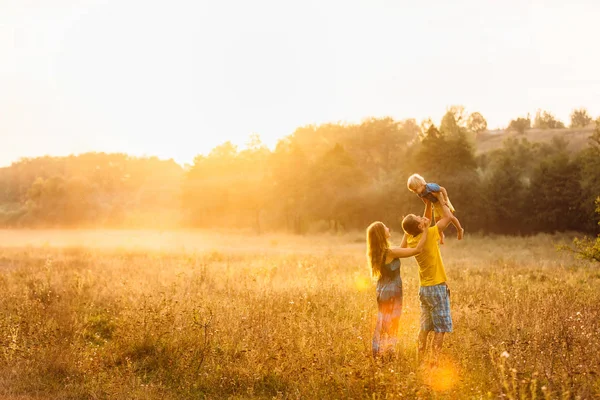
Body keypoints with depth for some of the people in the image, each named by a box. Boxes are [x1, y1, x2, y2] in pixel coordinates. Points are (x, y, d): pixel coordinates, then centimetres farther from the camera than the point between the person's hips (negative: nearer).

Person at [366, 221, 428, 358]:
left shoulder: (377, 253, 3)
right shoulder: (390, 252, -22)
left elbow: (402, 250, 16)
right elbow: (418, 249, -23)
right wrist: (425, 229, -16)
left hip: (381, 292, 8)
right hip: (392, 293, -8)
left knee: (381, 325, 16)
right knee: (391, 327, 2)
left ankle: (377, 354, 22)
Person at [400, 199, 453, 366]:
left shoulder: (411, 238, 1)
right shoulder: (429, 235, -19)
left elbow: (427, 223, 20)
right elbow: (448, 217, -14)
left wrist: (428, 204, 12)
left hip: (423, 288, 7)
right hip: (437, 287, -7)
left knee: (425, 326, 12)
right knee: (441, 327, -1)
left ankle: (421, 361, 12)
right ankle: (435, 362, -4)